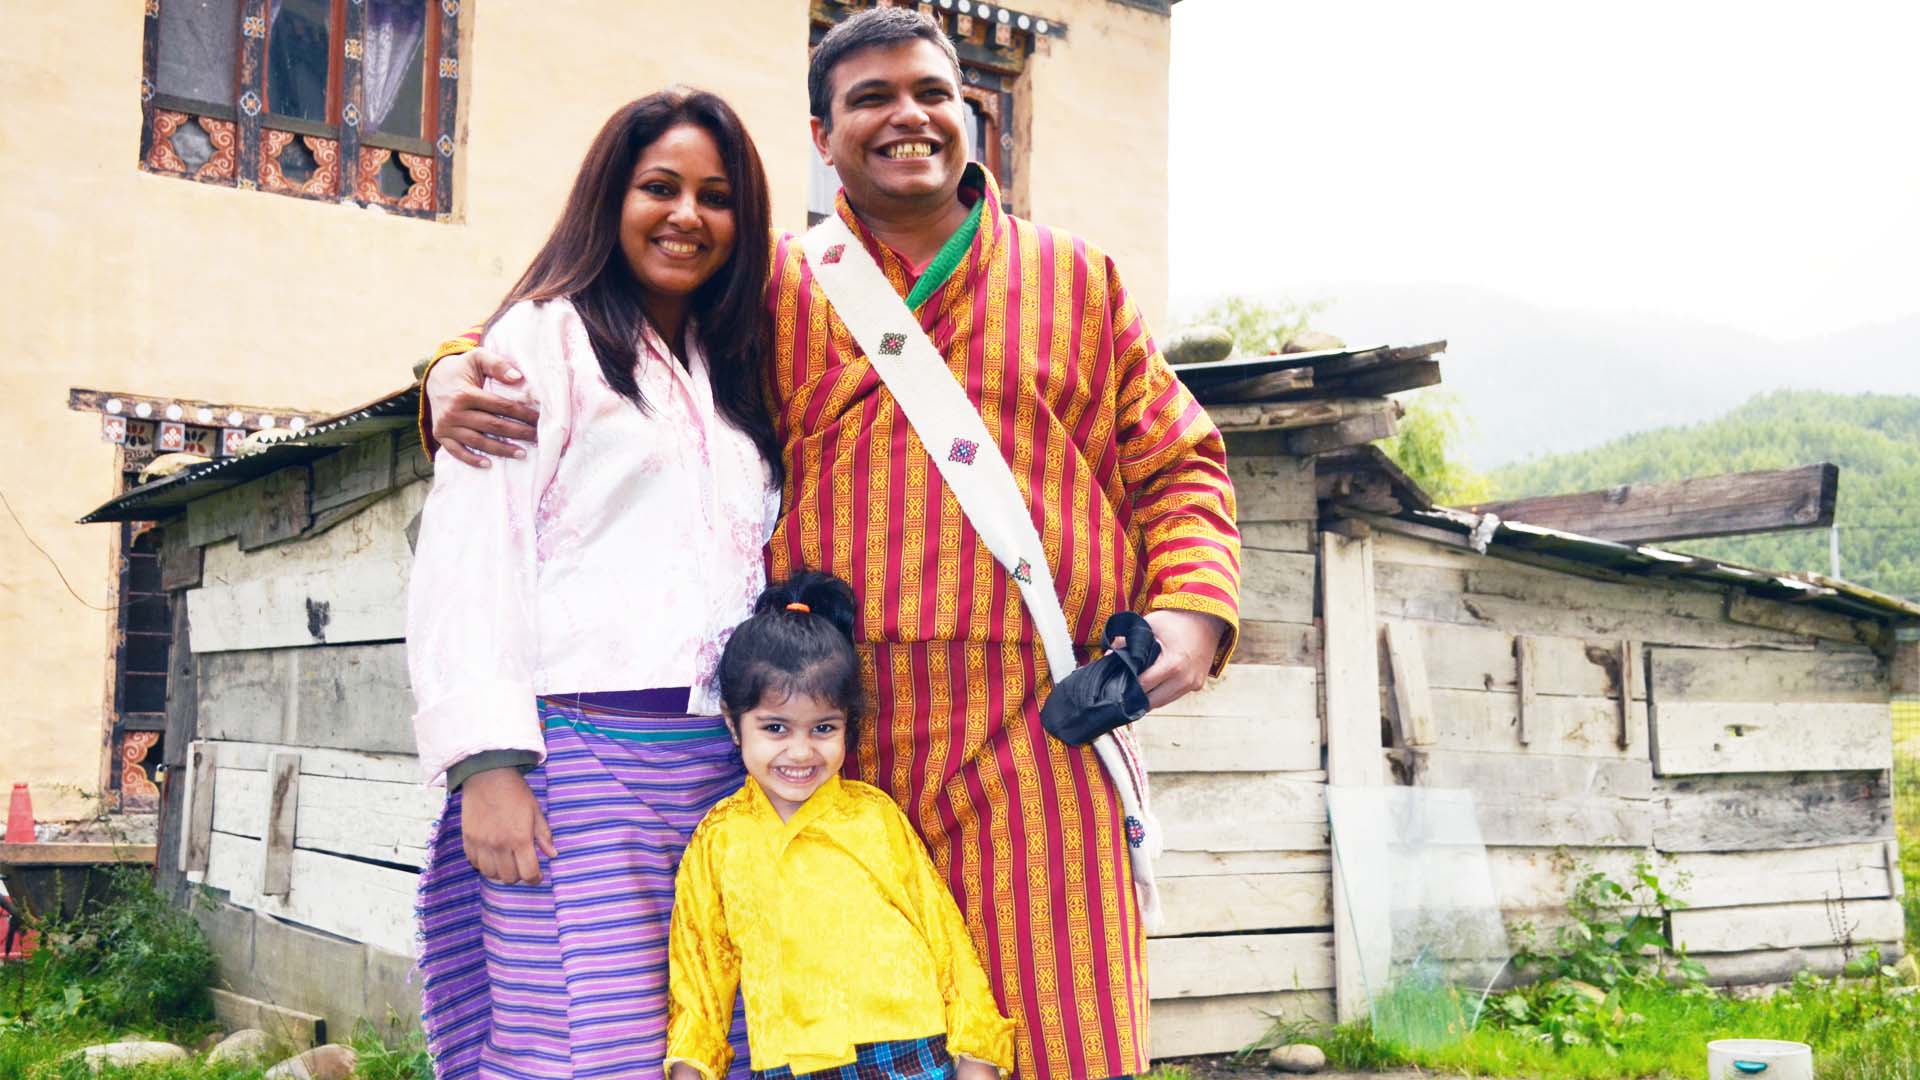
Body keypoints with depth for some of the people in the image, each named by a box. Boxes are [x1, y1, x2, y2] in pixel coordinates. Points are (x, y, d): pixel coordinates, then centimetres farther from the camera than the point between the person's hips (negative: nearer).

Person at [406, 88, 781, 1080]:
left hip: (726, 768, 6)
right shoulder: (547, 337, 3)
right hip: (581, 749, -6)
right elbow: (469, 553, -6)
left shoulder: (731, 373, 23)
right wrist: (486, 762, -16)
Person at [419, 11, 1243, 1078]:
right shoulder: (772, 291, 15)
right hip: (828, 742, 1)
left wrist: (1194, 607, 0)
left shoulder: (1078, 281, 17)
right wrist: (460, 371, 2)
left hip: (1035, 745, 0)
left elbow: (1179, 463, 18)